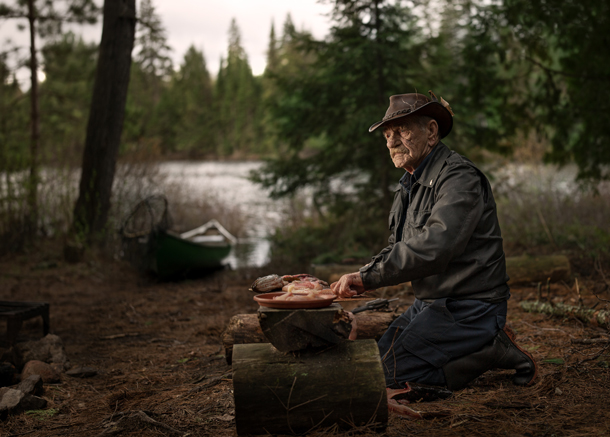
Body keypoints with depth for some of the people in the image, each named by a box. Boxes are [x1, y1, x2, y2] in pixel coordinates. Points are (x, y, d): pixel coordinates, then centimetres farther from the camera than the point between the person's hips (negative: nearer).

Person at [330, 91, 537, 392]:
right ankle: (479, 345, 12)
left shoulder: (459, 177, -18)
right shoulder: (409, 186, 13)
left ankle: (495, 350, -6)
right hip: (430, 304, 10)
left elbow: (434, 246, -32)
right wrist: (359, 280, -5)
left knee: (394, 370, -17)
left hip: (468, 307, -10)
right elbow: (396, 250, 16)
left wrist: (368, 277, -29)